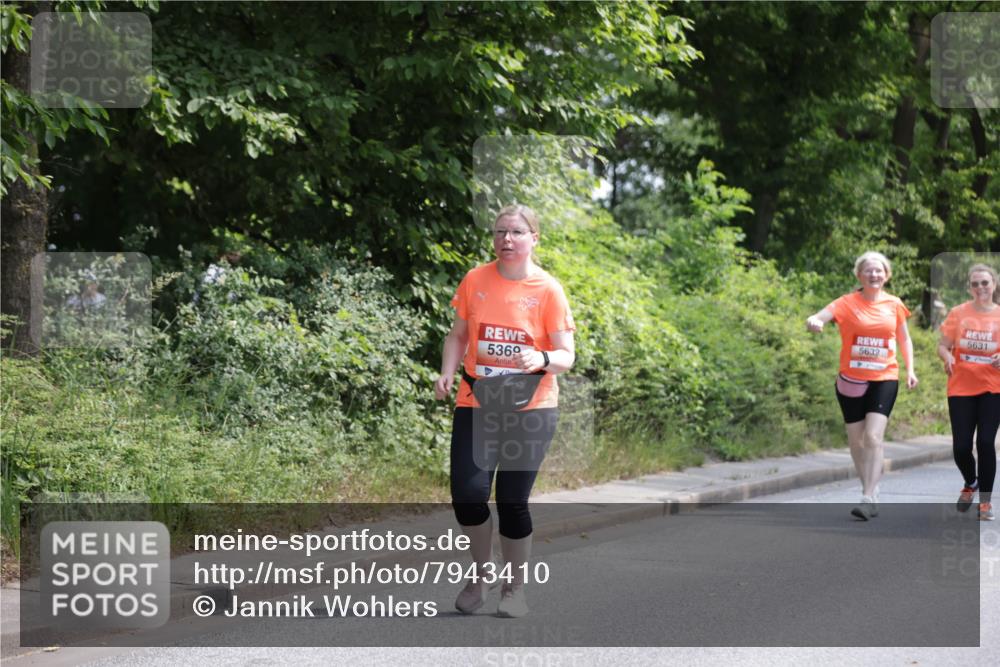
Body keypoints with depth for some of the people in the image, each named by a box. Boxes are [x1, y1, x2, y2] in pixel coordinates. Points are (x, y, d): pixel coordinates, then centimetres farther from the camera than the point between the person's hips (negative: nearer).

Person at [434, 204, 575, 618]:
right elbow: (459, 335, 13)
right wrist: (447, 373, -5)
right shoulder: (475, 281, 3)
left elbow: (566, 355, -5)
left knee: (513, 501, -1)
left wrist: (542, 359, -27)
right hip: (475, 405, 2)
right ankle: (482, 573, 17)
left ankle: (514, 588, 20)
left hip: (530, 410, -2)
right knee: (467, 494, -10)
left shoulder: (548, 290, -5)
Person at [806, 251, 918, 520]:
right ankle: (872, 491, 25)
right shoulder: (848, 303, -4)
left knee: (873, 437, -15)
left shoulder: (894, 305, 3)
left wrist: (910, 369, 6)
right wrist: (813, 322, -43)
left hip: (884, 379, -1)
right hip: (851, 380, 1)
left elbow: (904, 339, 17)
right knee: (856, 439, 7)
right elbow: (819, 317, -19)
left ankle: (867, 499, -17)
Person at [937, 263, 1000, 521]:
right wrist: (947, 358, -18)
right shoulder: (958, 313, 1)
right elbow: (943, 346, 4)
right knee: (961, 446, -3)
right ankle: (970, 483, 30)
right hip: (961, 388, 1)